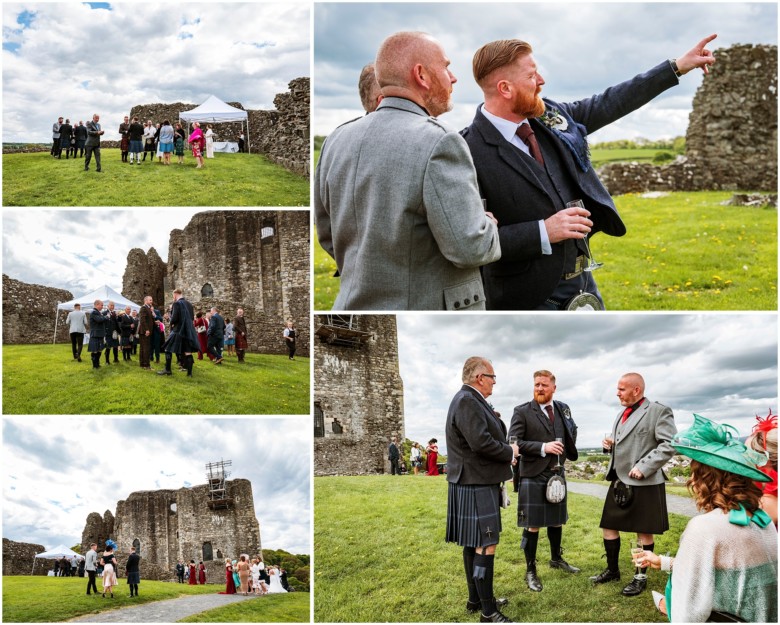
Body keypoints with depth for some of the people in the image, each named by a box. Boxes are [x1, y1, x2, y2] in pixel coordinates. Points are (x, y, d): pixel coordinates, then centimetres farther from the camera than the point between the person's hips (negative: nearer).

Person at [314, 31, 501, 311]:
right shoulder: (439, 143, -18)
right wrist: (488, 227, 0)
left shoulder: (338, 139, 3)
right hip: (431, 305, -6)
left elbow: (329, 237, 10)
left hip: (355, 304, 7)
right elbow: (469, 247, -21)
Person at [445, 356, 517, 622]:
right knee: (486, 546, -8)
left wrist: (506, 451, 4)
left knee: (473, 544, 16)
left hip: (478, 483, 11)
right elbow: (480, 442, -26)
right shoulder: (467, 401, -19)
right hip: (475, 486, -11)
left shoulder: (471, 400, 14)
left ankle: (475, 599, 27)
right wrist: (510, 452, -11)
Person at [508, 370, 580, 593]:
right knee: (532, 525, 1)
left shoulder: (563, 409, 7)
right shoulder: (522, 412, -9)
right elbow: (513, 442, -15)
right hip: (533, 475, -5)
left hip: (557, 474, 5)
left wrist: (568, 453, 5)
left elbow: (570, 436, 22)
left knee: (557, 520, 18)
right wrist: (542, 447, -23)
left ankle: (556, 558, 39)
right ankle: (530, 571, 12)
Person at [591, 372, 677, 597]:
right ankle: (612, 570, 29)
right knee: (608, 526, 13)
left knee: (644, 532, 5)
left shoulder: (658, 411, -11)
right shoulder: (623, 413, 14)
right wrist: (611, 444, 4)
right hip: (619, 481, 8)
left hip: (643, 484, -8)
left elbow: (669, 444, -18)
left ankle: (641, 577, 18)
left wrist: (643, 467, -23)